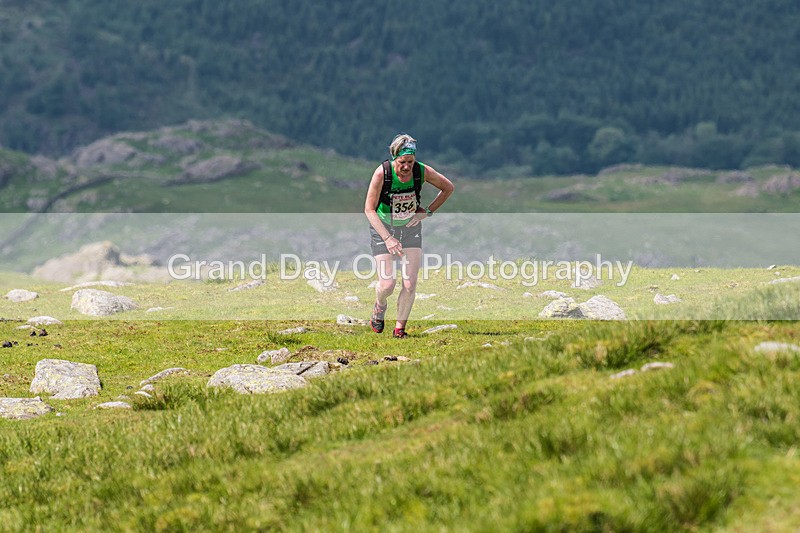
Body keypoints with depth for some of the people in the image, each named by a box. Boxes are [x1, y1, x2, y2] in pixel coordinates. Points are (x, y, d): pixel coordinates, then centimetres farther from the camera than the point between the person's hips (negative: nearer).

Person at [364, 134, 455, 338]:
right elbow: (369, 209, -19)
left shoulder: (422, 171, -18)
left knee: (410, 284, -7)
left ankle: (400, 328, 9)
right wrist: (387, 238, -27)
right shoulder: (382, 173, -25)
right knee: (387, 284, -10)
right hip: (383, 228, -2)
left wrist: (427, 211, -7)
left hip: (410, 228, 2)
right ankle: (380, 306, 25)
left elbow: (448, 188, 2)